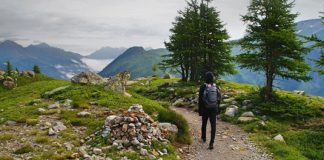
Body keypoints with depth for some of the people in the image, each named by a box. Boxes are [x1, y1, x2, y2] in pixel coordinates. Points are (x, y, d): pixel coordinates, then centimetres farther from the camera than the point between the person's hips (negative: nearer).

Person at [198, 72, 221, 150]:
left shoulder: (203, 87, -11)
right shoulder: (216, 87, 0)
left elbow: (200, 99, -10)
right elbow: (219, 98, 5)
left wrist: (200, 110, -3)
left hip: (205, 109, -1)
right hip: (214, 109, 2)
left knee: (204, 123, 20)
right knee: (213, 126, 0)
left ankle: (203, 138, 38)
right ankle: (211, 143, -9)